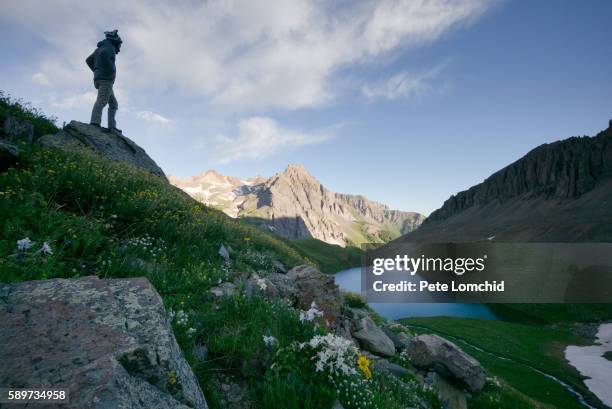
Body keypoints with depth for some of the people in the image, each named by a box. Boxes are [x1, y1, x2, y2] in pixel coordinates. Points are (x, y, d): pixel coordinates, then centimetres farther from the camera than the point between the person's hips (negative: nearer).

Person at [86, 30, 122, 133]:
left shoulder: (100, 48, 29)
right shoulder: (109, 47, 1)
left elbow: (89, 60, 31)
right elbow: (104, 55, -22)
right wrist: (112, 70, -17)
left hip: (99, 78, 9)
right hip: (106, 78, -9)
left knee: (113, 104, 9)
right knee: (102, 101, -22)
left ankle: (112, 126, -1)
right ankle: (95, 123, -36)